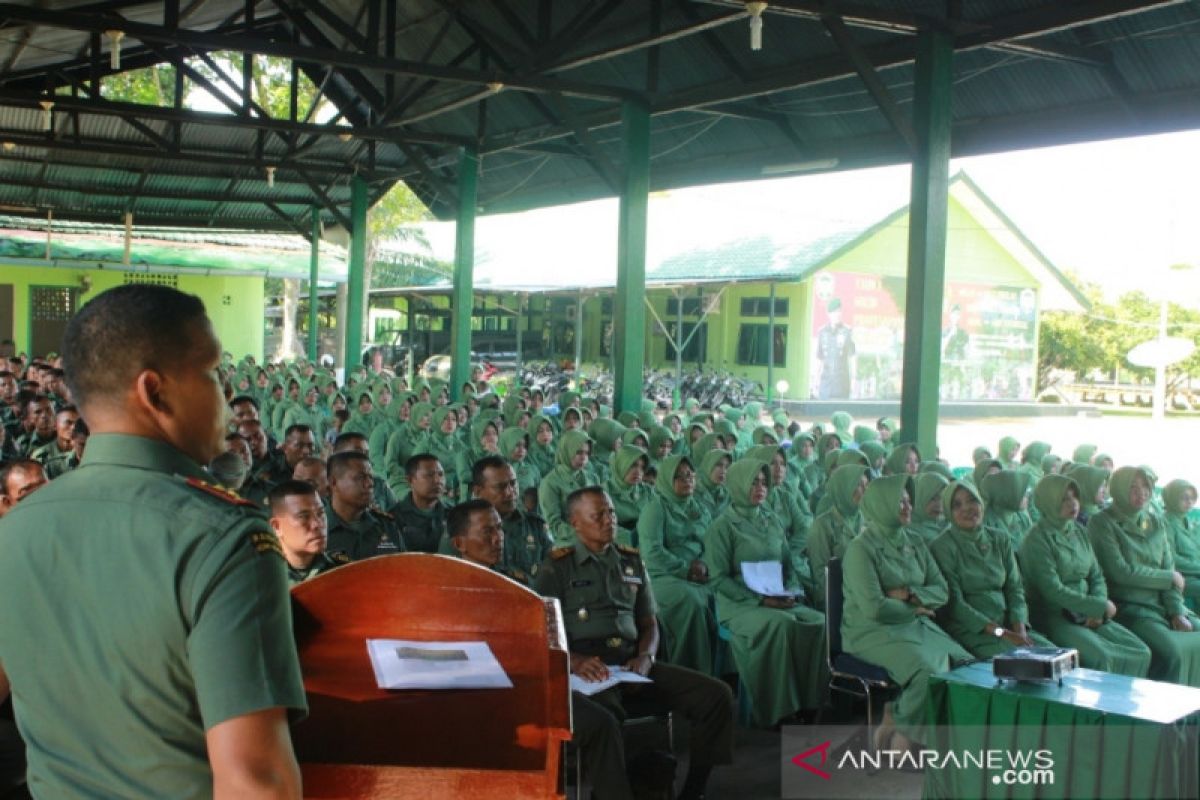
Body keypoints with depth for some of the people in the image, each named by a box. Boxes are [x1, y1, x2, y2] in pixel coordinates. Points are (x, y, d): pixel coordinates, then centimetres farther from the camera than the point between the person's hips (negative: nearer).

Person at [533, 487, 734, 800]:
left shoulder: (632, 563, 20)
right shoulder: (557, 568, 5)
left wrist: (645, 657, -1)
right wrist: (574, 661, -21)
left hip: (631, 664, 5)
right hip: (587, 671, -5)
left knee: (716, 695, -11)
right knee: (599, 723, -40)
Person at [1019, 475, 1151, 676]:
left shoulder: (1078, 531, 13)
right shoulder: (1038, 539, -10)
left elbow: (1097, 577, 14)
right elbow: (1053, 591, -16)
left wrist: (1098, 610, -6)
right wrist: (1101, 606, -11)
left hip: (1086, 614, 7)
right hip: (1052, 616, -7)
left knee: (1140, 653, -9)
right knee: (1101, 657, -29)